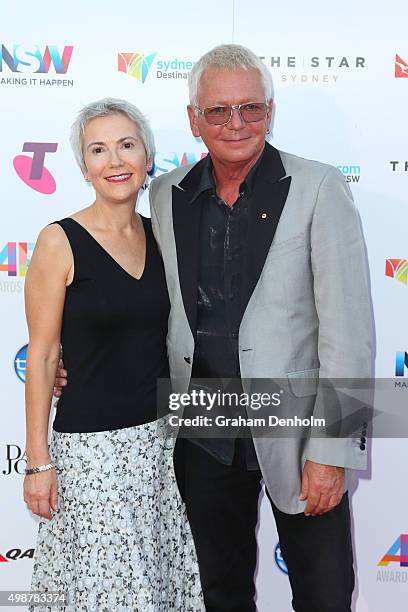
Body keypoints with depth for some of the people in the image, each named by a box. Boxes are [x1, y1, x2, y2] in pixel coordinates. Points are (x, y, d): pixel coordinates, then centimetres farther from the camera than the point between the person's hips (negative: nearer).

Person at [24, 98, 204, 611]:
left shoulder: (158, 234, 4)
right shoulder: (60, 241, -11)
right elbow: (42, 357, -9)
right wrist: (38, 461, -9)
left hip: (161, 435, 5)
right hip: (92, 445, -5)